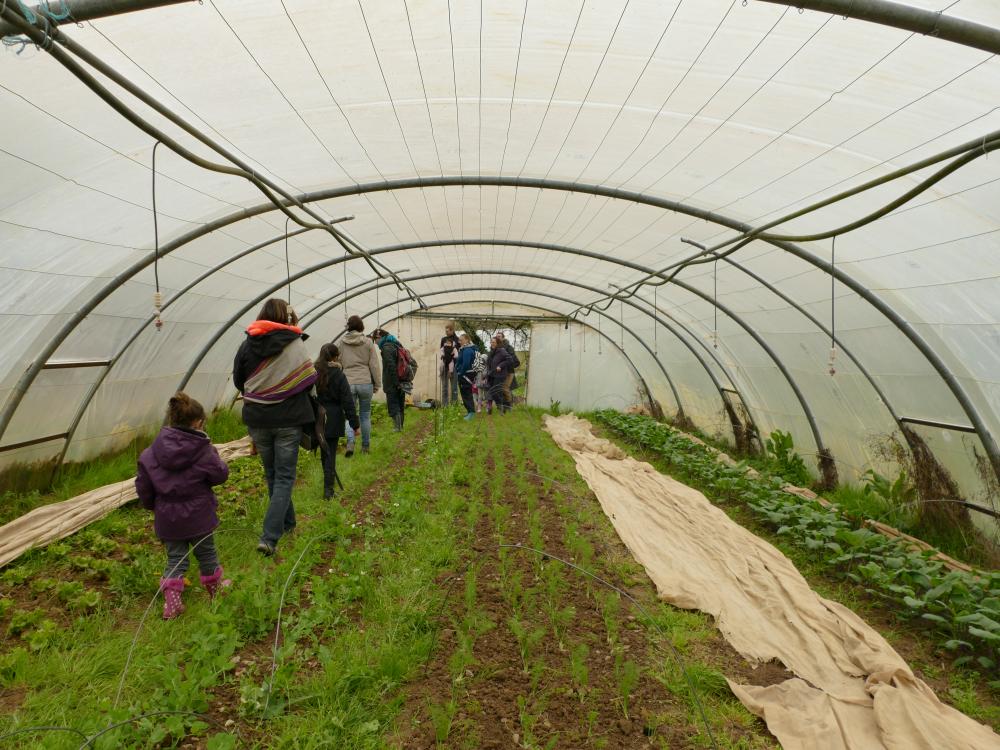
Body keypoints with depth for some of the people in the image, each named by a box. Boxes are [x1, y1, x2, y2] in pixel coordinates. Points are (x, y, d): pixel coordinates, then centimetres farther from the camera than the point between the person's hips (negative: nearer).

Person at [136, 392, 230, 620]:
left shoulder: (152, 452, -5)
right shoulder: (203, 450, -17)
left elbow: (143, 485, 2)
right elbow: (220, 474, -8)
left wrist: (152, 505, 19)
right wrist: (214, 456, 5)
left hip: (167, 518, 3)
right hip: (198, 516, -2)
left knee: (175, 558, 14)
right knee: (206, 553, 17)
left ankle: (171, 602, 7)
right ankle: (215, 588, 35)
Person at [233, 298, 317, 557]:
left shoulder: (247, 345, -3)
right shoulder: (295, 344, -10)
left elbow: (238, 381, 8)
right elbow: (309, 380, -5)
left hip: (257, 420, 3)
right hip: (288, 419, -3)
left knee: (272, 474, 19)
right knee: (284, 476, 3)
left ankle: (286, 522, 35)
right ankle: (269, 537, -7)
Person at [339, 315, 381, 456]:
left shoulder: (342, 342, 3)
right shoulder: (368, 342, -1)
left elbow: (338, 364, 8)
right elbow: (374, 365, 0)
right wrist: (377, 384, 8)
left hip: (348, 383, 0)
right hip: (365, 382, 0)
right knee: (365, 415, 11)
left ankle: (350, 441, -17)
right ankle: (365, 446, 18)